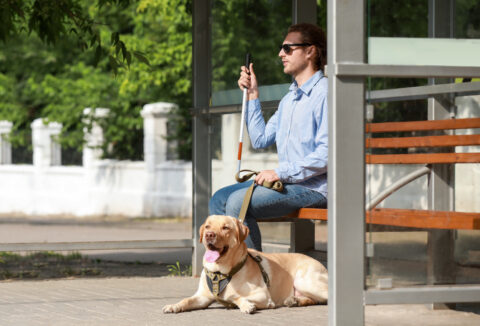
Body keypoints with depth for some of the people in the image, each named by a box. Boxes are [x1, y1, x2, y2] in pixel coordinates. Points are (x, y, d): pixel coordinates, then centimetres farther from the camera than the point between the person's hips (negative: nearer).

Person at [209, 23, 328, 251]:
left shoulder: (325, 93, -11)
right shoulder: (290, 98, 21)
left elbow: (327, 155, -20)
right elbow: (260, 140, 18)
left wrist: (280, 172, -20)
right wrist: (252, 95, 16)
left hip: (314, 187, -10)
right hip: (287, 181, 10)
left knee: (238, 201, -23)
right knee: (219, 200, 2)